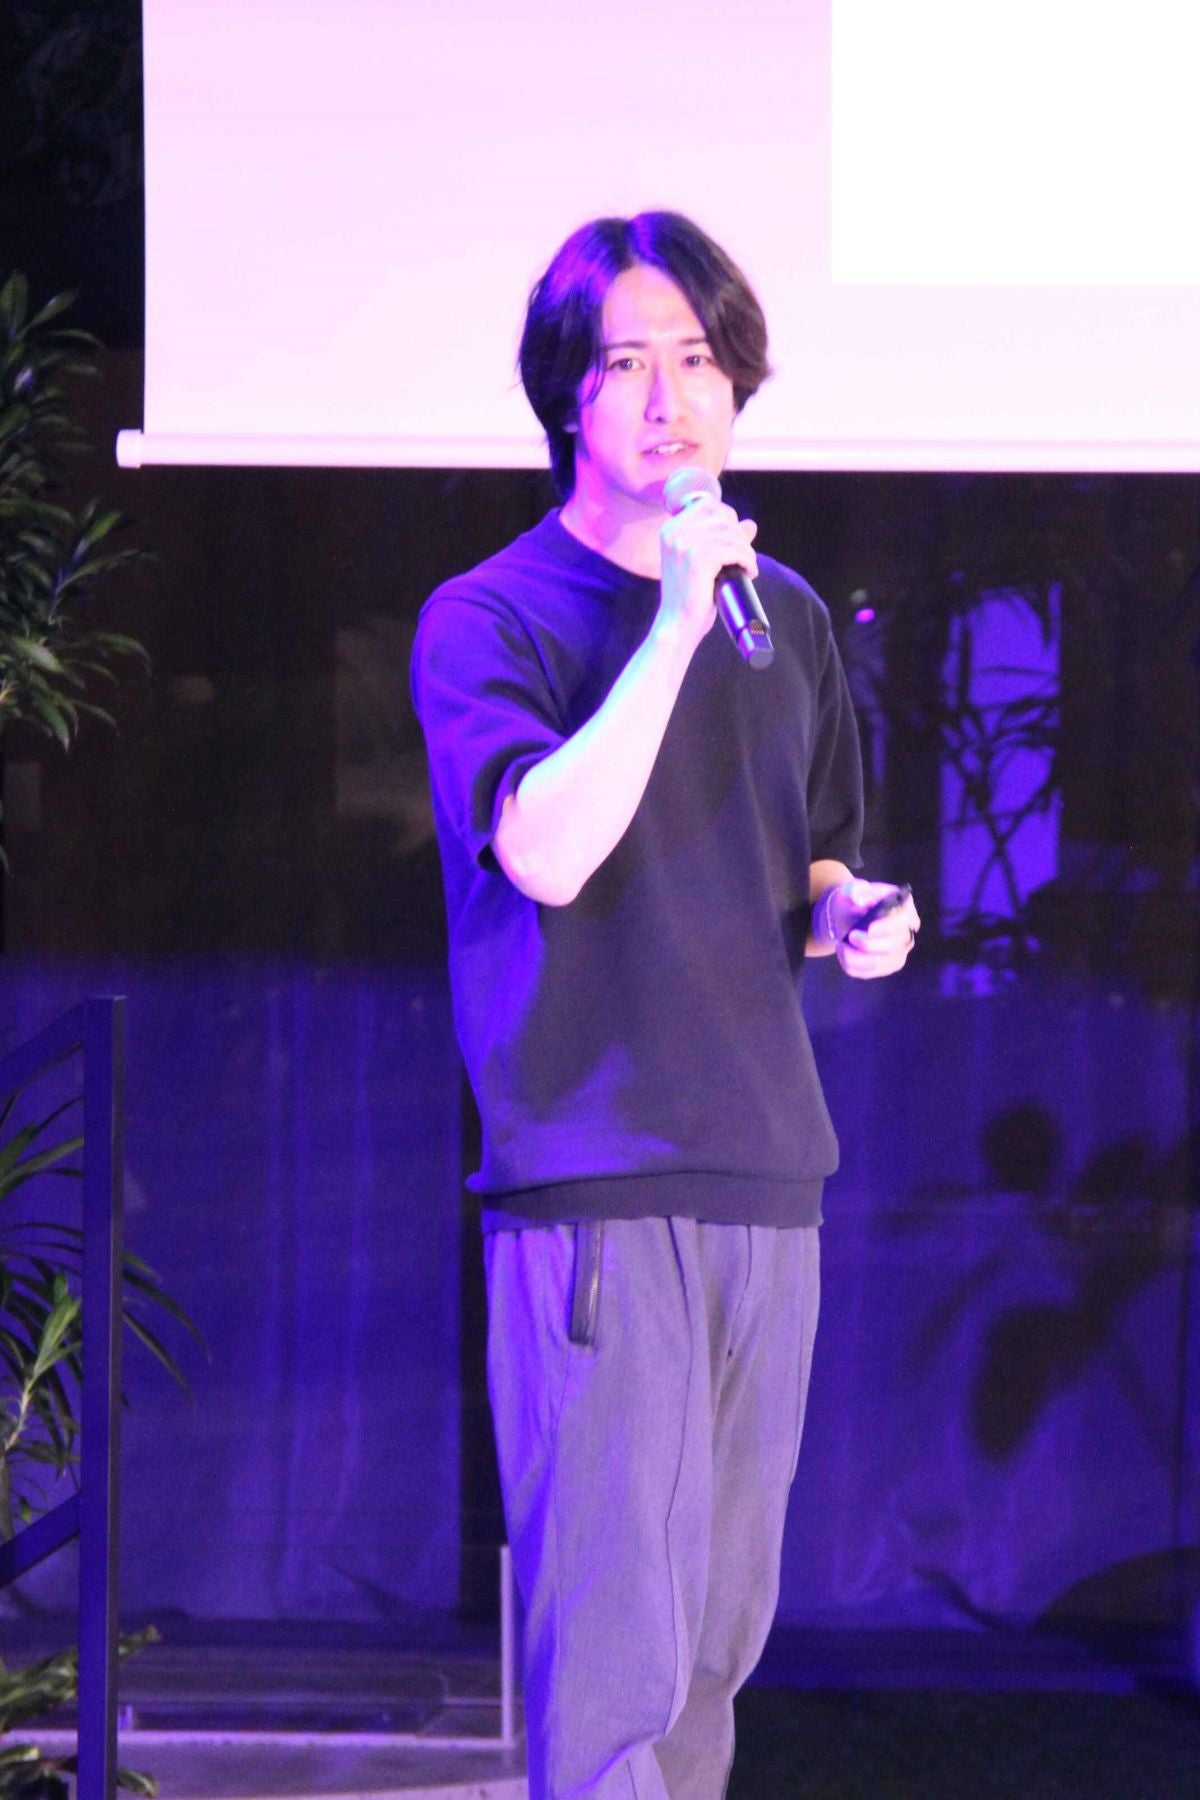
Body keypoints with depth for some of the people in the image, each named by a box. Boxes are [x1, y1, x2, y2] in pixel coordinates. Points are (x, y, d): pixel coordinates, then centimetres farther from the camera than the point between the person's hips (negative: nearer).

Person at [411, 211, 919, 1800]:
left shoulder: (786, 616, 15)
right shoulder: (489, 620, -3)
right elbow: (548, 851, -20)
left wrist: (849, 918, 4)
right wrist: (678, 622, -19)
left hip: (767, 1176, 6)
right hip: (594, 1181, -6)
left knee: (719, 1635, 9)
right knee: (616, 1648, -11)